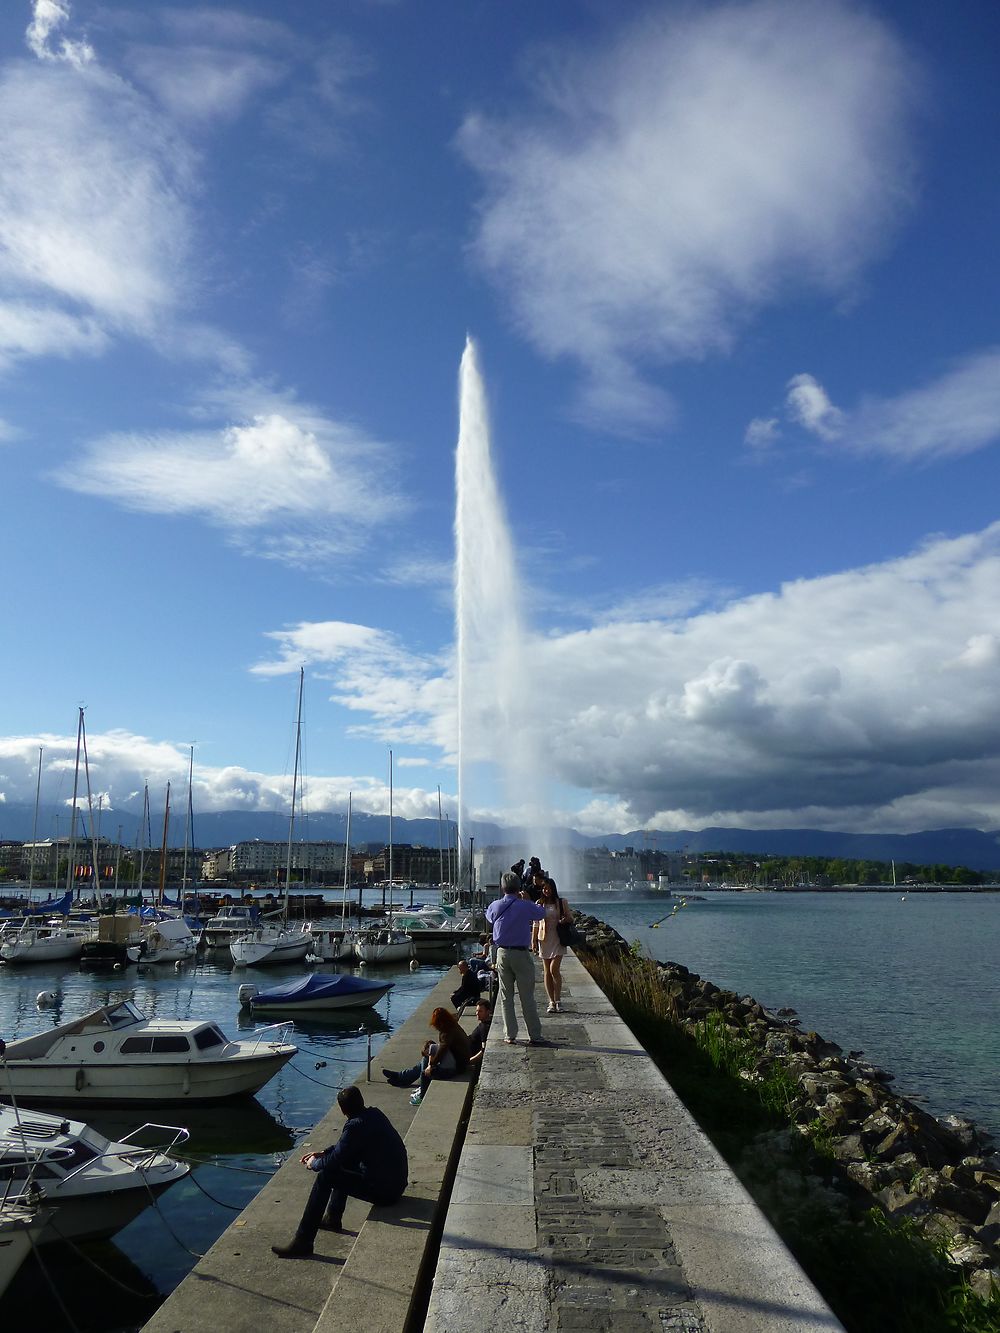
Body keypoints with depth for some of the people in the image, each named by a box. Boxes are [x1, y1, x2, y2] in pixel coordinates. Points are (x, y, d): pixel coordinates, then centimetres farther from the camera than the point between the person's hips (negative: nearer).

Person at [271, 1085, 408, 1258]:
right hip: (398, 1180, 9)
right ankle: (333, 1218, 35)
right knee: (343, 1164, 24)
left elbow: (334, 1161, -15)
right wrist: (322, 1154, 18)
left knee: (325, 1177, -8)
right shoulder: (374, 1113, 6)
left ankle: (302, 1243, -6)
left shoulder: (356, 1126, -21)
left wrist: (314, 1164, 5)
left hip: (384, 1190, -9)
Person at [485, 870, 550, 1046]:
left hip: (502, 954, 3)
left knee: (506, 997, 10)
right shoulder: (525, 906, -11)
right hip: (521, 954, -3)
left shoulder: (495, 906, -1)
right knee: (527, 997, 2)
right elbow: (541, 913, 8)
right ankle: (534, 1036, 5)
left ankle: (510, 1036, 12)